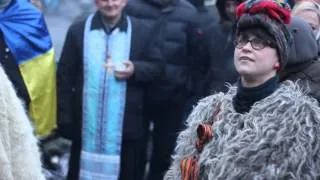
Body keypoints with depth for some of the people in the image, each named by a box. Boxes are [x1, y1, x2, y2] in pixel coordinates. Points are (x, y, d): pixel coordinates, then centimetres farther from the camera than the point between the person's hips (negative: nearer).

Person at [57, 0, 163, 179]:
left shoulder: (141, 31, 3)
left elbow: (157, 67, 6)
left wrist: (135, 69, -17)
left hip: (126, 124, 0)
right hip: (87, 123, 0)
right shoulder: (78, 31, 3)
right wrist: (65, 120, -2)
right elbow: (65, 76, 3)